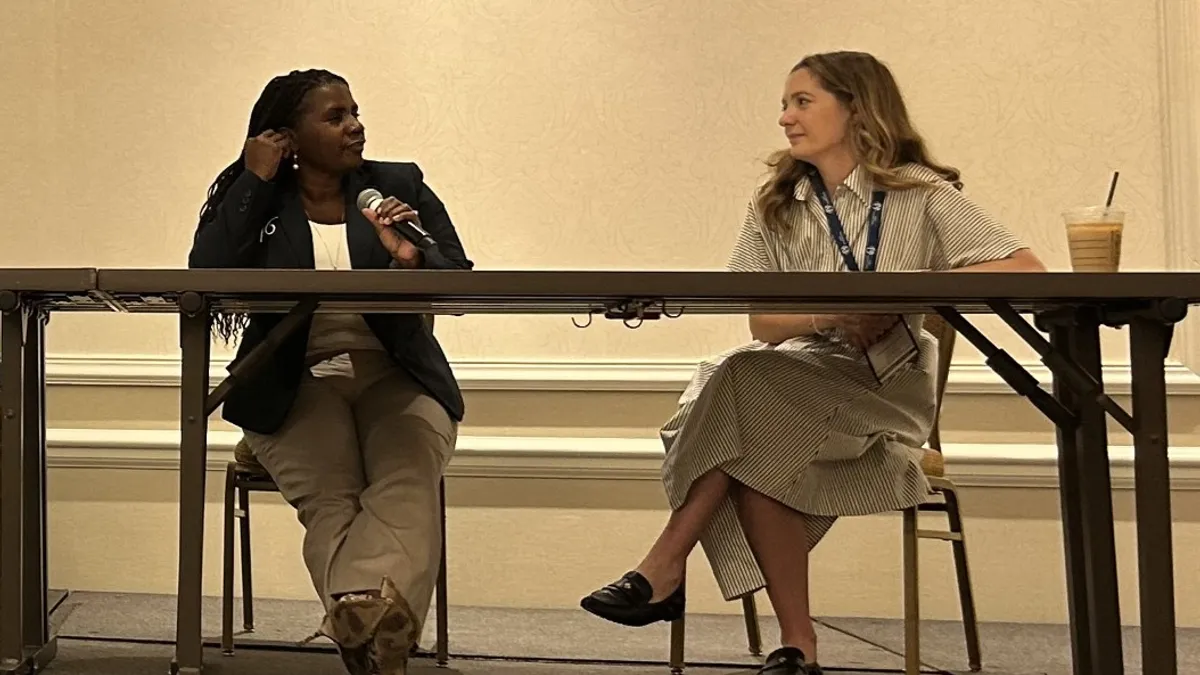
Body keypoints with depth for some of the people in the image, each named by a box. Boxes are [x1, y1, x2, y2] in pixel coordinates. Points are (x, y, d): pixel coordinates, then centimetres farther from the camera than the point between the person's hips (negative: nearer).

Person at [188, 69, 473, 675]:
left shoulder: (400, 185, 12)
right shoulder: (255, 201, 10)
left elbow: (459, 279, 3)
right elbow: (206, 275, -7)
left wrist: (414, 262, -20)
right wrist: (254, 182, -5)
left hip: (396, 376, 1)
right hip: (297, 384, 0)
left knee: (406, 489, -32)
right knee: (329, 498, -31)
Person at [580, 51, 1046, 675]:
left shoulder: (920, 194, 0)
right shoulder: (774, 208, 13)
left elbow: (1025, 270, -10)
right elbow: (762, 325, 5)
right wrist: (827, 318, -17)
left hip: (885, 388, -4)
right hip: (792, 379, 4)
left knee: (743, 382, -31)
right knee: (750, 443, -32)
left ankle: (666, 568, -23)